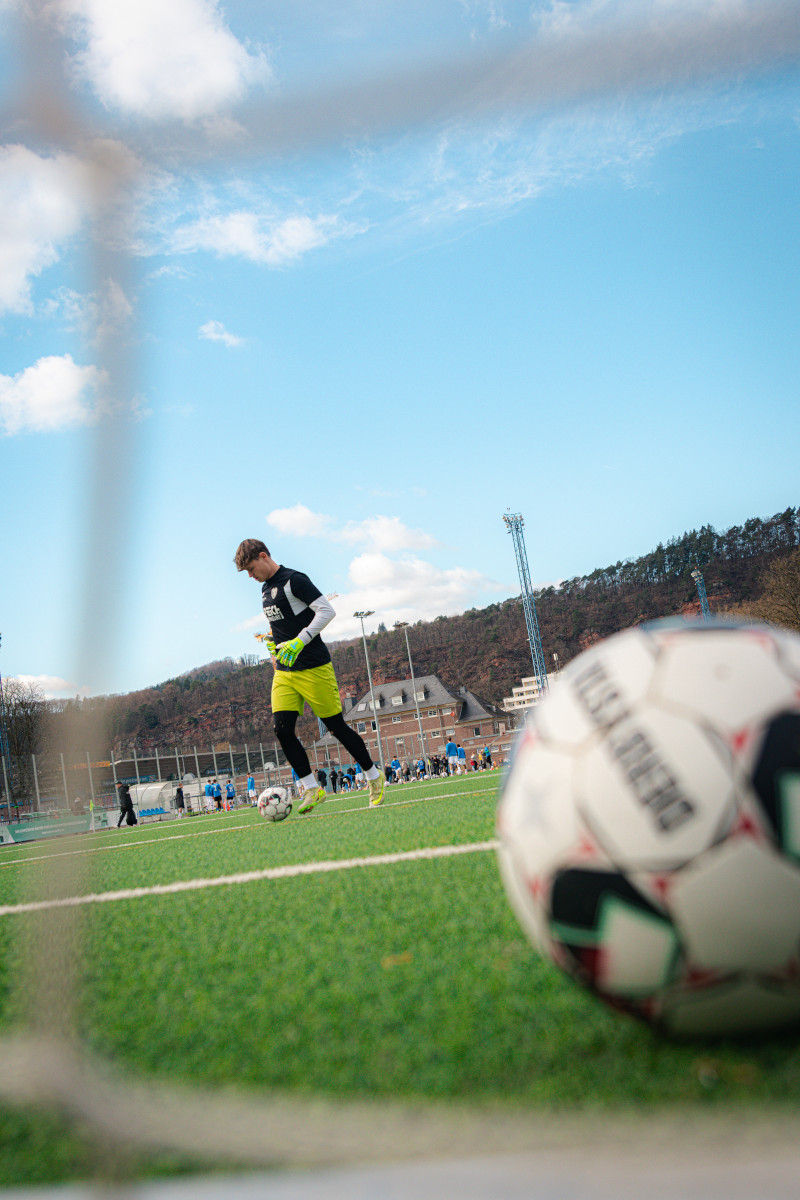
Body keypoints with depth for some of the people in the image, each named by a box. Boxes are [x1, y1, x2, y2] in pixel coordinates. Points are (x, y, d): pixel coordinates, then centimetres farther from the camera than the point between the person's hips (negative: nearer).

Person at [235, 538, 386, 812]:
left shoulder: (293, 580, -12)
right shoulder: (266, 589, 14)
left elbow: (327, 610, -18)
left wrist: (299, 642, -24)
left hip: (313, 668, -7)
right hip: (283, 672, 7)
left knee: (336, 726, -2)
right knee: (282, 729, -7)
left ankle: (374, 777, 17)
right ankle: (312, 789, 1)